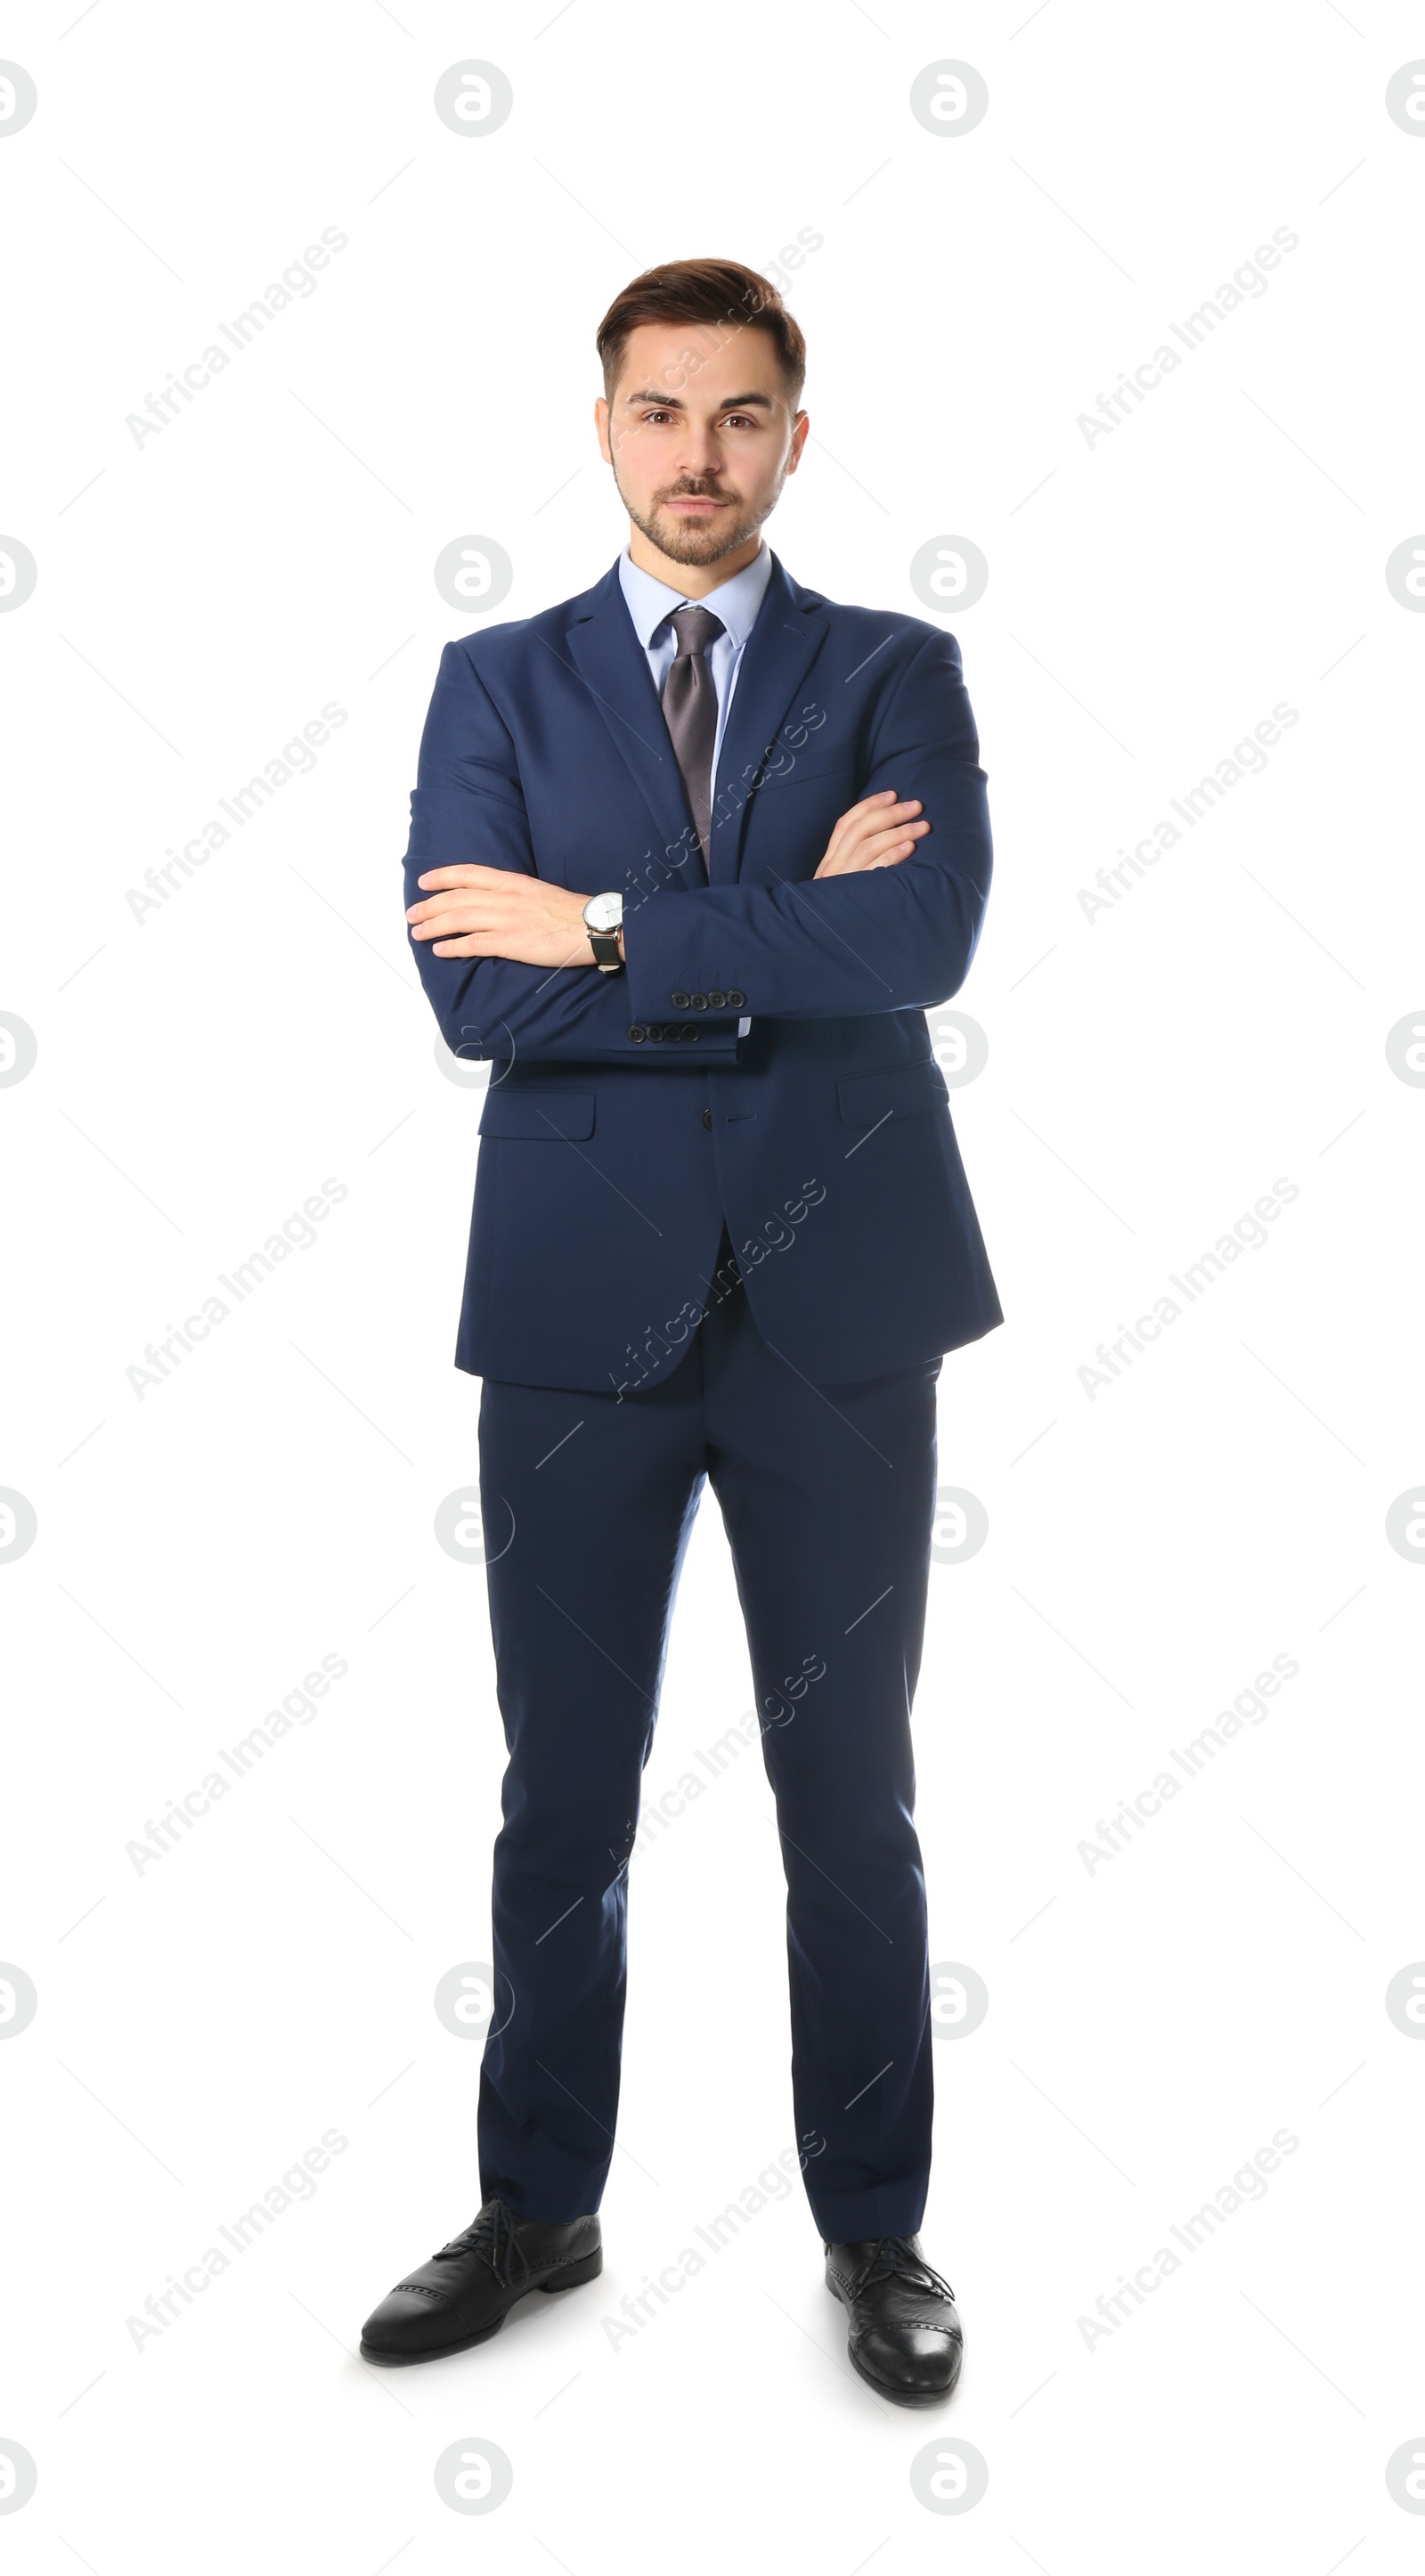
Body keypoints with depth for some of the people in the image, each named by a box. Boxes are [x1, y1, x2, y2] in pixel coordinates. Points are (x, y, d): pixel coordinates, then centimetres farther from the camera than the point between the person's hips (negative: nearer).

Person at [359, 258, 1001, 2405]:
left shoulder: (896, 670, 6)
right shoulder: (497, 682, 8)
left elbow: (926, 938, -14)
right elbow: (475, 993, -8)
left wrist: (609, 927, -12)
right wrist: (784, 940, -11)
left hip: (839, 1299, 0)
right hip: (582, 1302, 1)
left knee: (852, 1797, 10)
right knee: (564, 1798, 12)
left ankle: (876, 2230, 29)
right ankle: (539, 2212, 32)